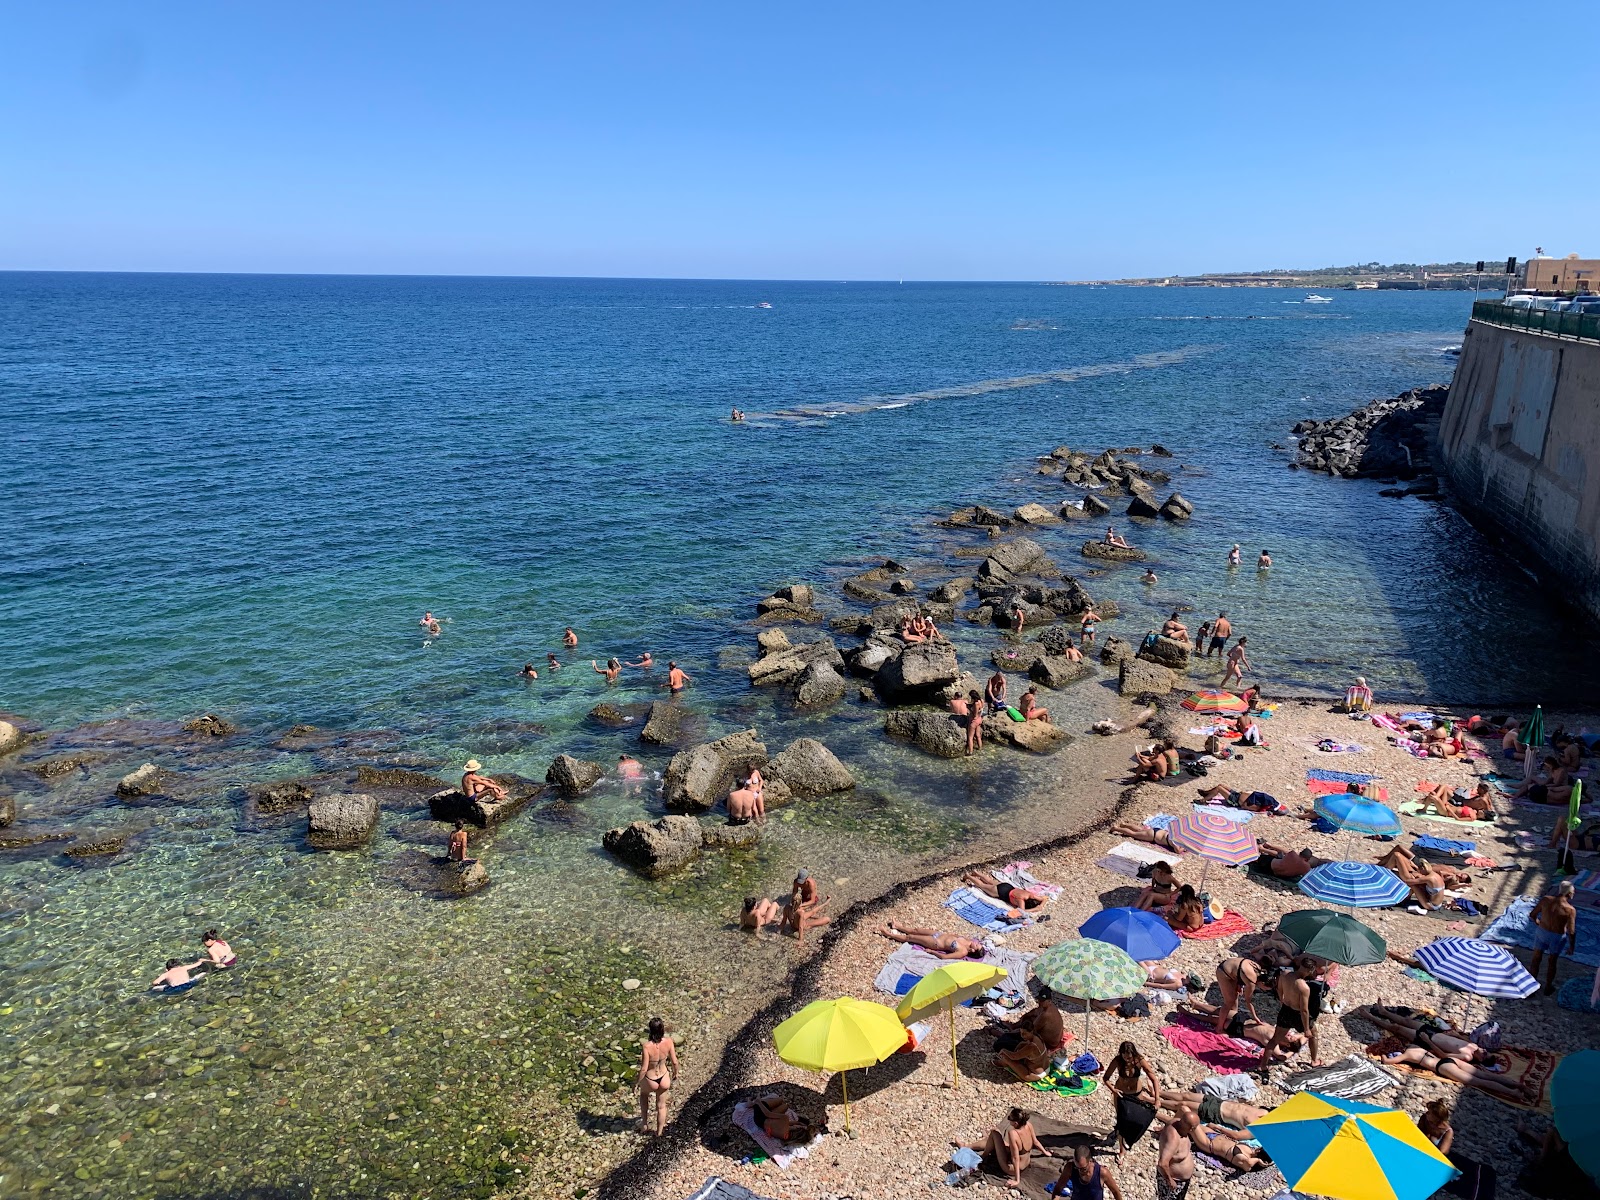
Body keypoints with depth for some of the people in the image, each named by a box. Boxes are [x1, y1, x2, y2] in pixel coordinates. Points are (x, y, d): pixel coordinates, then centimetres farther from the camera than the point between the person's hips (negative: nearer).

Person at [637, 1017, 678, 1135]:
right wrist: (675, 1073, 12)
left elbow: (644, 1069, -23)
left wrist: (637, 1083, -6)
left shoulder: (647, 1046, -32)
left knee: (643, 1093, 35)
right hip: (664, 1079, 2)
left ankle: (644, 1124, 39)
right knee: (661, 1106, 28)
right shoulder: (668, 1042, -21)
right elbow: (674, 1061, -9)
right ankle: (659, 1132, 47)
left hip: (650, 1081, -2)